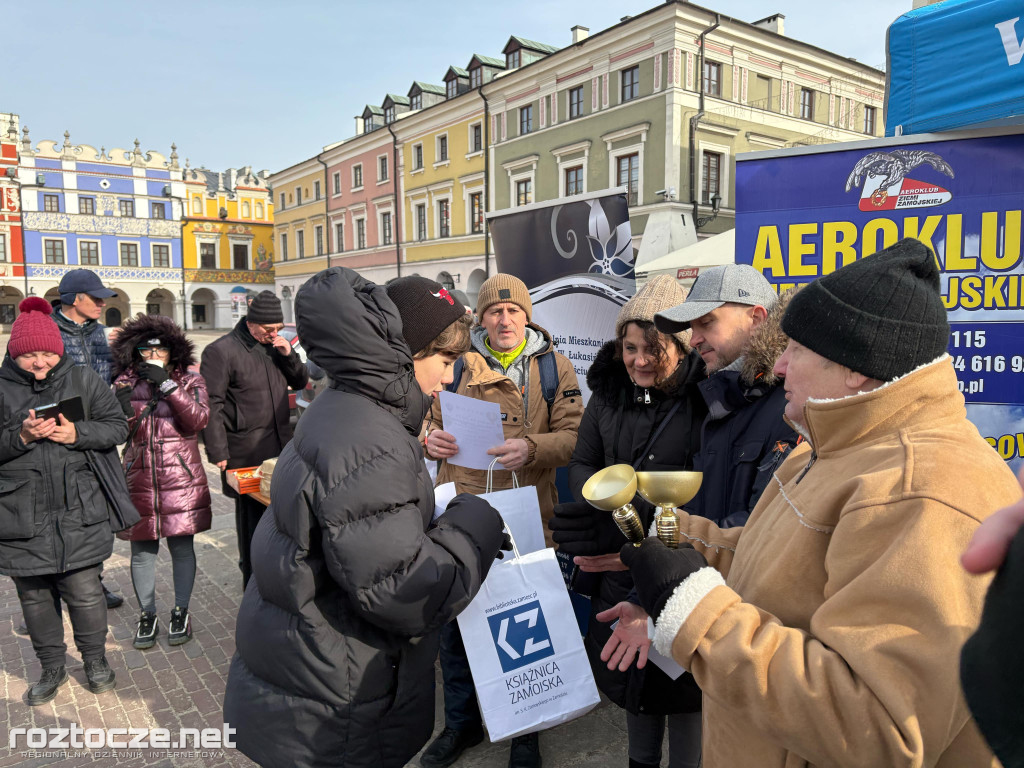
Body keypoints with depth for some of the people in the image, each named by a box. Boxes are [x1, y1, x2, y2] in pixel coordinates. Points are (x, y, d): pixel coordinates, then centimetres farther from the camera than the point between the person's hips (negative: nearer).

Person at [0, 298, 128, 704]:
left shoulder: (83, 380, 2)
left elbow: (117, 426, 3)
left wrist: (77, 433, -13)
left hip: (77, 513, -1)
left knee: (84, 592, 5)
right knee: (34, 596, 14)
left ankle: (95, 659, 29)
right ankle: (51, 667, 34)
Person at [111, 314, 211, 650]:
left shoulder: (189, 381, 2)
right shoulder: (125, 383, 7)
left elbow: (197, 420, -15)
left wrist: (166, 384, -19)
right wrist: (122, 408, -17)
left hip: (181, 480, -2)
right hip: (139, 480, 2)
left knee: (181, 546, 6)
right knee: (142, 550, 8)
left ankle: (181, 613, 22)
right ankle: (147, 615, 25)